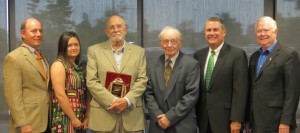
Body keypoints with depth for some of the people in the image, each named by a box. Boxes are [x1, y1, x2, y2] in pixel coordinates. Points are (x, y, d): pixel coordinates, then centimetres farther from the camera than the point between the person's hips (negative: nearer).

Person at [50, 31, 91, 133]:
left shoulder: (80, 67, 12)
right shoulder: (58, 65, -9)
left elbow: (87, 93, 10)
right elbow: (60, 95, -16)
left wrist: (87, 117, 1)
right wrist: (73, 119, -15)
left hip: (80, 119, 7)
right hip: (65, 118, -7)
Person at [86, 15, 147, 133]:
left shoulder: (139, 51, 10)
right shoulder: (94, 51, 5)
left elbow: (142, 80, 3)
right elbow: (91, 81, -2)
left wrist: (127, 100, -12)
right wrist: (112, 101, -12)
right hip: (103, 115, -1)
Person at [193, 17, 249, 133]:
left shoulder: (237, 54, -6)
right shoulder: (198, 55, 10)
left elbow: (240, 90, -10)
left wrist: (236, 119, -15)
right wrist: (194, 116, 9)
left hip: (226, 119, -4)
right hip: (203, 120, 5)